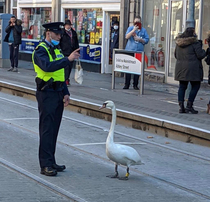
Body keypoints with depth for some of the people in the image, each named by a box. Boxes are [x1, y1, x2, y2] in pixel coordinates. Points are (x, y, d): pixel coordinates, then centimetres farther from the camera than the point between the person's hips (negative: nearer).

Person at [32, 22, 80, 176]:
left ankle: (51, 162, 17)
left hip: (58, 93, 8)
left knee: (54, 129, 10)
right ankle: (45, 165, -7)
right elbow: (47, 66, -31)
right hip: (46, 94, -8)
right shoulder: (40, 50, -10)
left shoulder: (57, 50, 16)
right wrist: (68, 59, -34)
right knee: (47, 129, -8)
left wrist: (66, 93, 12)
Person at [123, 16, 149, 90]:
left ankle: (135, 85, 8)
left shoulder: (143, 30, 13)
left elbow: (146, 40, 9)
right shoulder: (130, 28, 9)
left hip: (139, 51, 1)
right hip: (130, 50, -1)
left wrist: (140, 39, -7)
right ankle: (127, 84, 1)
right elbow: (127, 36, -7)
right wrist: (134, 30, -12)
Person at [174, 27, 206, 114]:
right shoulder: (195, 43, -11)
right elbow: (200, 55, -11)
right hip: (192, 68, -6)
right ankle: (189, 106, -1)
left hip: (180, 67, 6)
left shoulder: (179, 42, 10)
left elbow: (176, 55, 18)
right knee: (195, 86, 5)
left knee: (182, 87, 10)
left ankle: (181, 106, 4)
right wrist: (203, 51, 8)